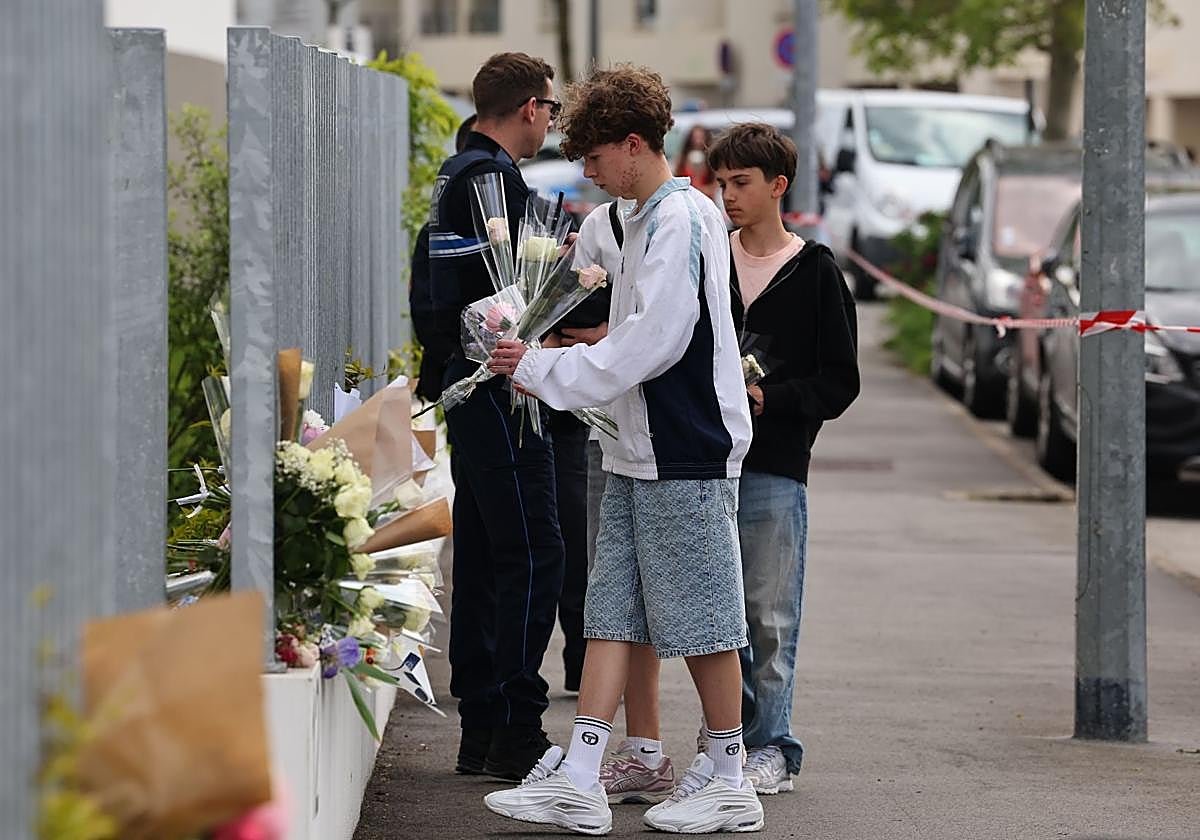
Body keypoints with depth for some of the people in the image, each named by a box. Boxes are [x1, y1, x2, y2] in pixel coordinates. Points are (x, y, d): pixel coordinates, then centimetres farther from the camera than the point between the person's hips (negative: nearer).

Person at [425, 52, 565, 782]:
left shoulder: (458, 173, 18)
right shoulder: (494, 176, -14)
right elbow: (500, 291, -21)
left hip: (471, 384, 11)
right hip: (501, 389, -11)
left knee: (481, 554, 12)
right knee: (531, 554, -10)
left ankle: (480, 727, 16)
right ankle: (515, 729, -10)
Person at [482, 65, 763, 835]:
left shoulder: (680, 220, -16)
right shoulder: (650, 218, 15)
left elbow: (651, 344, -21)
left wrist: (544, 369, -15)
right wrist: (545, 366, 12)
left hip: (686, 453, -10)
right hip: (641, 453, 10)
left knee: (700, 617, -1)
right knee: (612, 611, 5)